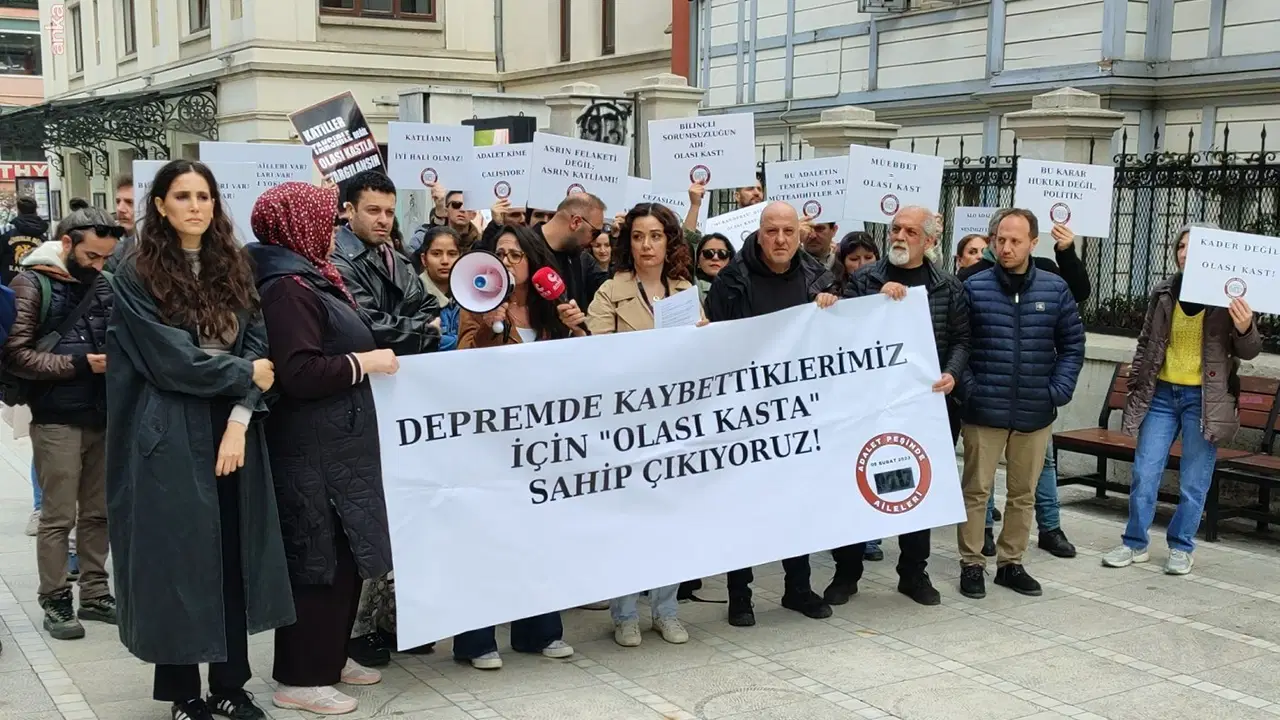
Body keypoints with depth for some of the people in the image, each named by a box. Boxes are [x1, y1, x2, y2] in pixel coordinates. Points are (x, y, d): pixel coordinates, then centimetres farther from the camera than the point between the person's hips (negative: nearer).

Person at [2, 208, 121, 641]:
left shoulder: (102, 285, 11)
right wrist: (80, 363, -16)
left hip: (102, 416, 5)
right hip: (57, 420, -5)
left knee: (97, 513, 11)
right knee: (58, 516, 0)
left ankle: (94, 594, 20)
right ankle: (55, 602, 11)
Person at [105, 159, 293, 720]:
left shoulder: (233, 268, 10)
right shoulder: (136, 276, -5)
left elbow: (259, 346, 2)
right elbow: (170, 360, -12)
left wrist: (239, 420, -10)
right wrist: (244, 375, -4)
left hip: (232, 432, 4)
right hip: (169, 437, -4)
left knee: (233, 557, 8)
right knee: (178, 559, 3)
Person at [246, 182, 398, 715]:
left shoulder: (306, 278, 16)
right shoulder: (288, 287, -17)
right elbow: (297, 372, -24)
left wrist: (370, 355, 13)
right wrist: (364, 362, -17)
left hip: (333, 442, 10)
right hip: (311, 448, -10)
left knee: (343, 553, 16)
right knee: (319, 557, -3)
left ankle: (329, 656, 28)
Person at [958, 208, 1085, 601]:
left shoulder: (1055, 289, 3)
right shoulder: (974, 287, -4)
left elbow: (1072, 344, 9)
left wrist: (1060, 390, -1)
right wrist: (967, 387, -10)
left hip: (1035, 413, 3)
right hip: (984, 410, -3)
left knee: (1023, 492, 12)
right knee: (976, 489, 2)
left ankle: (1011, 562, 26)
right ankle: (972, 564, 14)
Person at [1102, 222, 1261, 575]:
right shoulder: (1164, 292, 3)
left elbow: (1247, 352, -2)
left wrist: (1244, 329, -23)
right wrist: (1136, 385, 11)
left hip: (1203, 399, -3)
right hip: (1162, 393, 3)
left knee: (1193, 482, 5)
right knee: (1143, 474, 5)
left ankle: (1182, 547, 20)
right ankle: (1135, 543, 18)